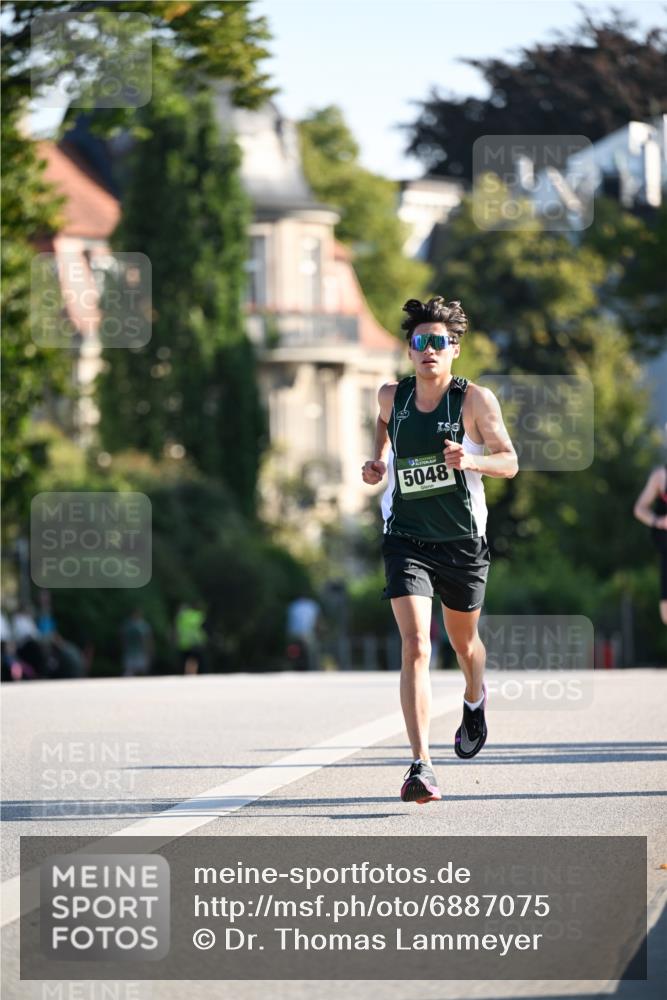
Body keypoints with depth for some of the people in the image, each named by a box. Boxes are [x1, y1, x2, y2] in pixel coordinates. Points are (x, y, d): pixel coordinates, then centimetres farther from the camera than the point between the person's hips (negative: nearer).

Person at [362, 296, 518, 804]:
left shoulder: (475, 399, -9)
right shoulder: (392, 396, 1)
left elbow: (510, 462, -8)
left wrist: (470, 460, -27)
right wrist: (379, 460, 7)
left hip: (463, 542, 0)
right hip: (407, 540, 0)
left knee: (464, 642, 20)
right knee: (415, 647, -17)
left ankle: (475, 700, 57)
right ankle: (421, 766, -24)